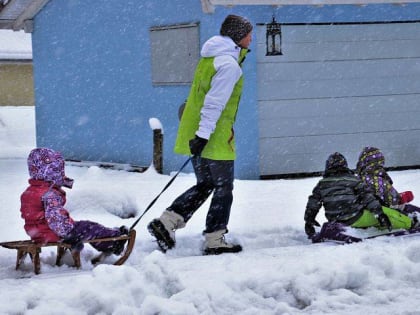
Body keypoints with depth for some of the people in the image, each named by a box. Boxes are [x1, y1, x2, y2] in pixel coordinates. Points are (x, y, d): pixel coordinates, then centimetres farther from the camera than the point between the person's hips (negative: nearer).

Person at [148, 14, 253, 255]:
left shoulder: (209, 58, 14)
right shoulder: (229, 64, -15)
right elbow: (215, 102, -22)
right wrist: (203, 134, -26)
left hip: (196, 134, 9)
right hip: (215, 138, -9)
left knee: (205, 185, 17)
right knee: (223, 189, 3)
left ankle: (166, 222, 6)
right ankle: (214, 241, 8)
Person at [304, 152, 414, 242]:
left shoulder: (321, 184, 5)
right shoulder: (352, 180, -4)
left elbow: (312, 205, 7)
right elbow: (368, 197, -11)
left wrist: (309, 221, 17)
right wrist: (379, 214, -13)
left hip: (334, 220, 5)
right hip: (355, 218, -5)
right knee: (386, 212, 5)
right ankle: (410, 224, 9)